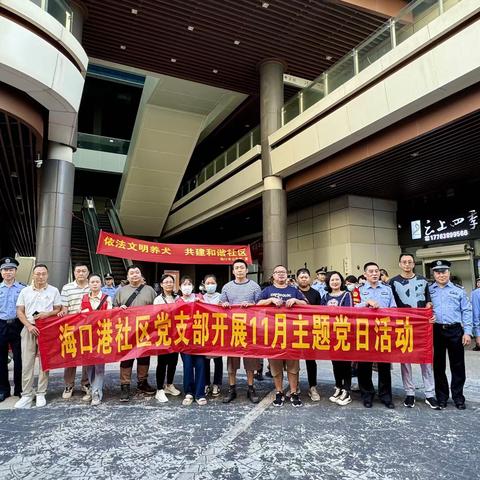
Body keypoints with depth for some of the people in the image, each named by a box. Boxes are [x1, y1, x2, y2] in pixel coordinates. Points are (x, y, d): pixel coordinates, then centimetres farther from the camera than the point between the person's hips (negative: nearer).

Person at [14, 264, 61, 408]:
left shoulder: (54, 291, 4)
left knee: (44, 362, 3)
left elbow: (58, 310, 6)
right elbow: (20, 312, 6)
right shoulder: (25, 291, 7)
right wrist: (29, 326, -8)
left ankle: (41, 394, 13)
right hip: (29, 329, 1)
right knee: (27, 363, 1)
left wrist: (47, 314, -14)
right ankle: (26, 394, 11)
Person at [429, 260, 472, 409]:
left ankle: (458, 397, 21)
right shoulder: (428, 290, 6)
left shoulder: (458, 290, 6)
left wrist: (467, 332, -3)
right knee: (438, 365, 8)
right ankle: (441, 397, 21)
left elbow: (466, 311, 4)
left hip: (455, 331, 0)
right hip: (436, 331, 0)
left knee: (457, 365, 6)